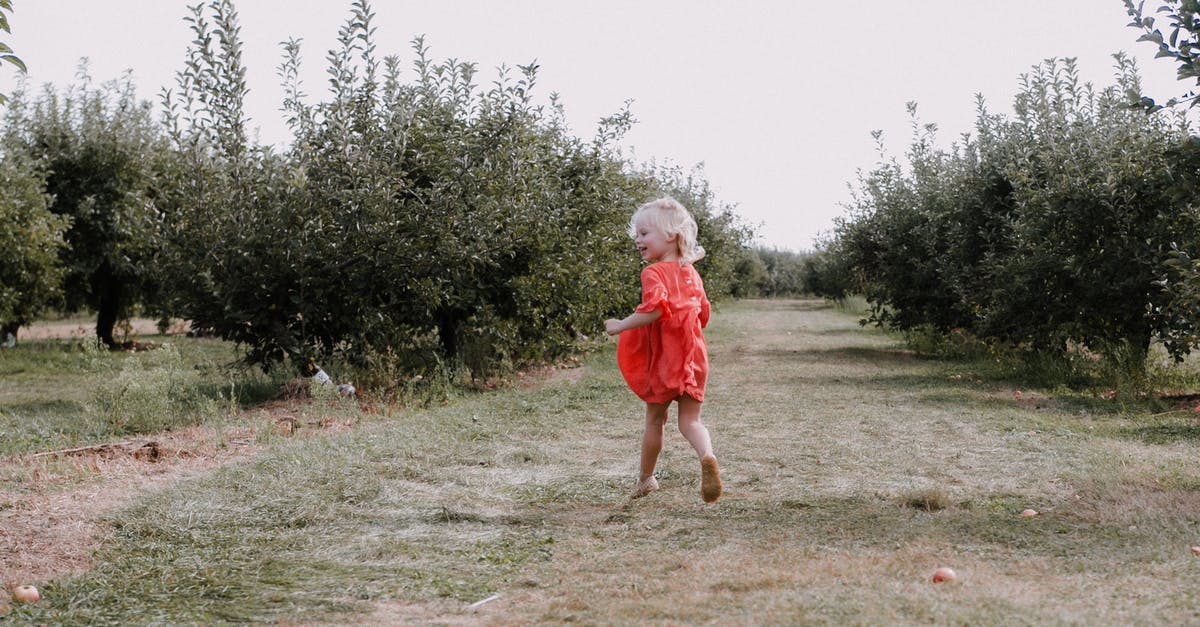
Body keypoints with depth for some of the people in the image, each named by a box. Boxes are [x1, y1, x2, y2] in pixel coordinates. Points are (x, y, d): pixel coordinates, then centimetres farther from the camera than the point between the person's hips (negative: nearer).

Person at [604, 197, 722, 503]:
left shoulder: (653, 273, -14)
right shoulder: (691, 273, 10)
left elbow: (654, 307, -30)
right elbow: (703, 312, 17)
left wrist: (621, 326, -20)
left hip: (662, 358, -5)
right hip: (694, 356, 5)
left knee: (655, 420, 13)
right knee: (690, 420, 2)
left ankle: (646, 478, 29)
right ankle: (707, 456, -29)